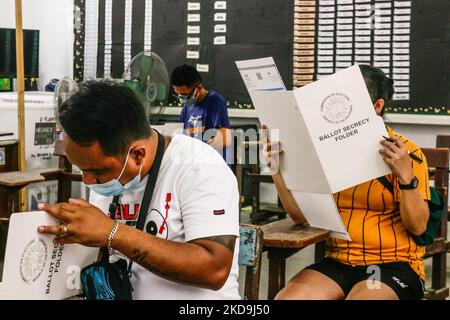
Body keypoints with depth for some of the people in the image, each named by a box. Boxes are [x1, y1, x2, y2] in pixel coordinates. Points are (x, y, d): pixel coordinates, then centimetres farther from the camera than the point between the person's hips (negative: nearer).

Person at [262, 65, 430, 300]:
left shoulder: (405, 152, -4)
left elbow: (418, 226, -9)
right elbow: (300, 214, 3)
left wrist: (406, 176, -24)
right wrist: (277, 170, -10)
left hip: (394, 265, -3)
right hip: (338, 262, 4)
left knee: (361, 296, -35)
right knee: (286, 297, -23)